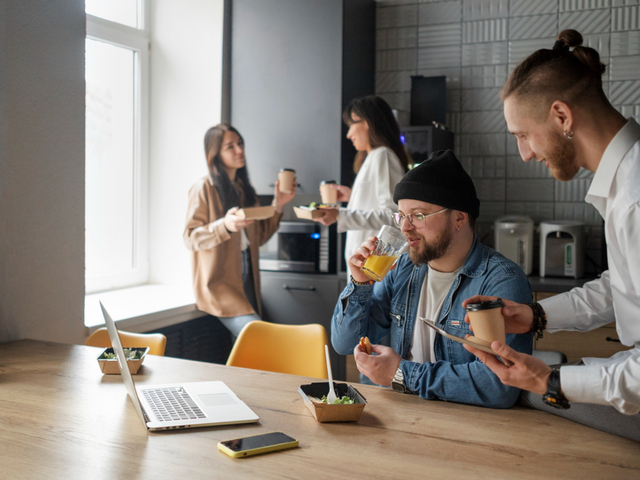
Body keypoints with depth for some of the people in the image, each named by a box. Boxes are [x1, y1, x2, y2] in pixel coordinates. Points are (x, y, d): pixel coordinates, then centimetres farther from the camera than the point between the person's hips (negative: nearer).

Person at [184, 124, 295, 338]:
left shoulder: (245, 189, 16)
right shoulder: (204, 188, -6)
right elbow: (190, 238, -10)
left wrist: (277, 205, 7)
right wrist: (225, 225, -26)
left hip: (247, 282, 7)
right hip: (219, 284, -7)